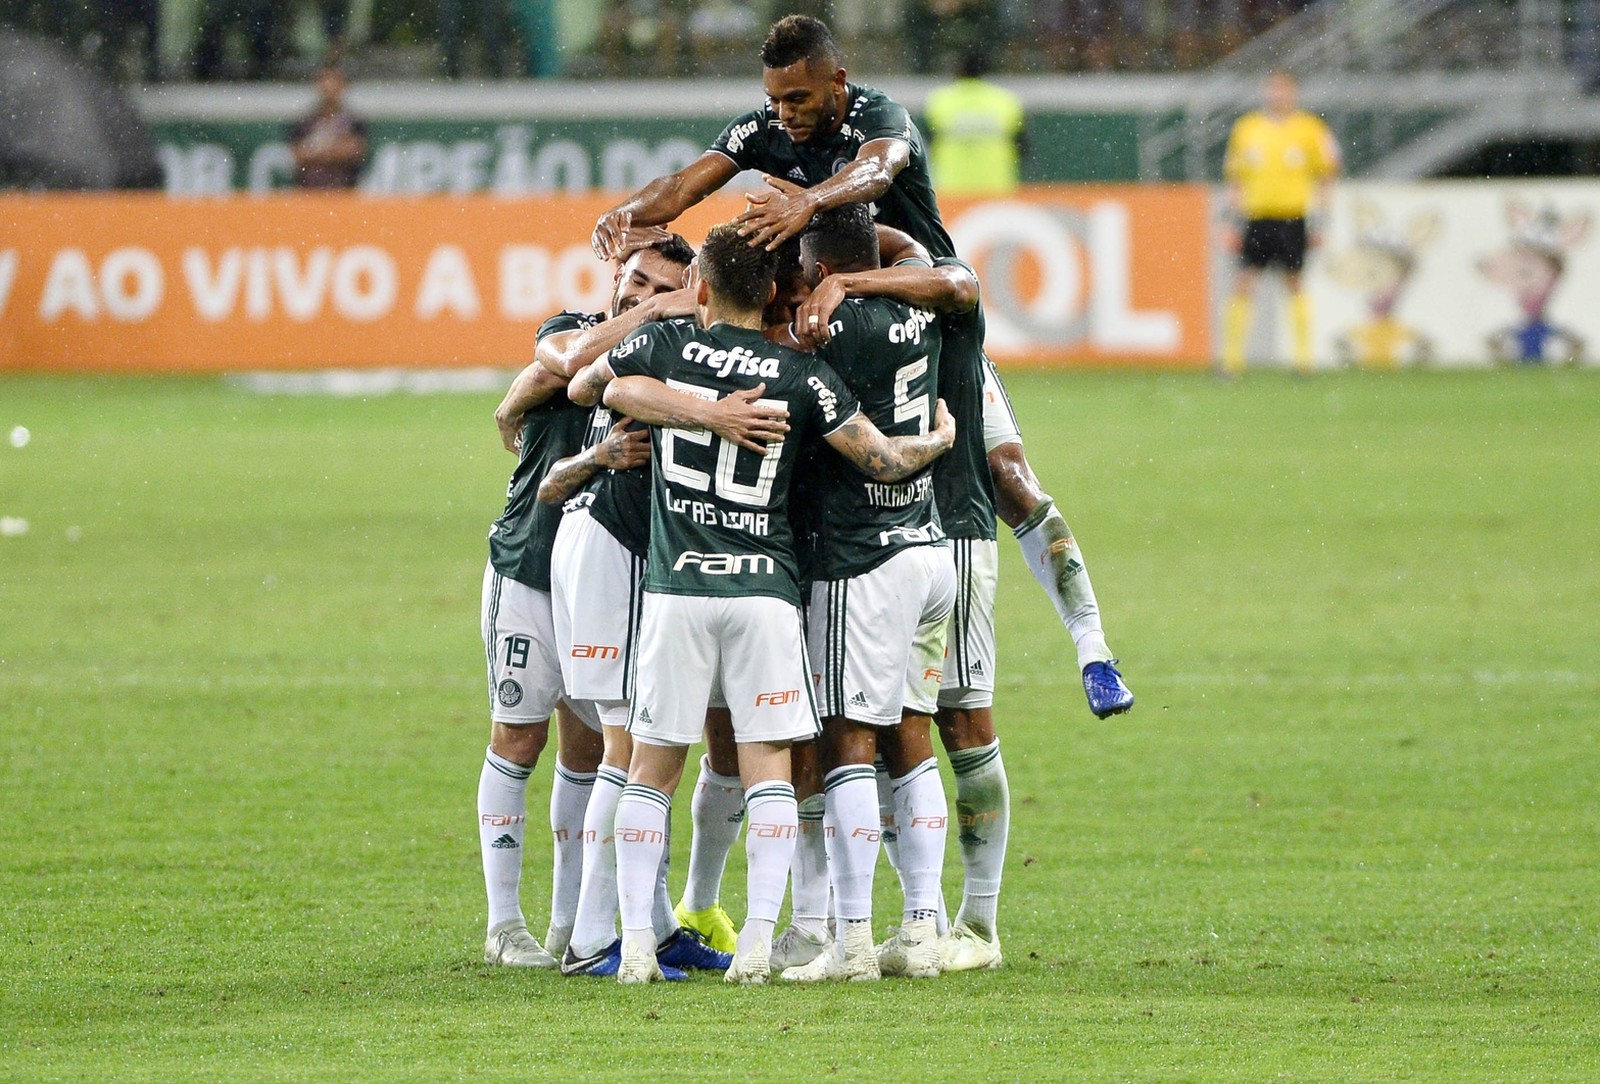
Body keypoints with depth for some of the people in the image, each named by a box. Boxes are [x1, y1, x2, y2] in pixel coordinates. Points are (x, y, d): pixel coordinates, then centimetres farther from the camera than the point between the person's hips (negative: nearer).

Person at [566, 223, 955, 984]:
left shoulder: (662, 347, 3)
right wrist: (939, 440, 22)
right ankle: (758, 940, -8)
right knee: (768, 765, 2)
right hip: (766, 587, 0)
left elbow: (579, 386, 17)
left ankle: (636, 941, 2)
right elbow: (883, 460, 2)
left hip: (677, 588, 0)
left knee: (651, 769, 7)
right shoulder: (802, 376, 1)